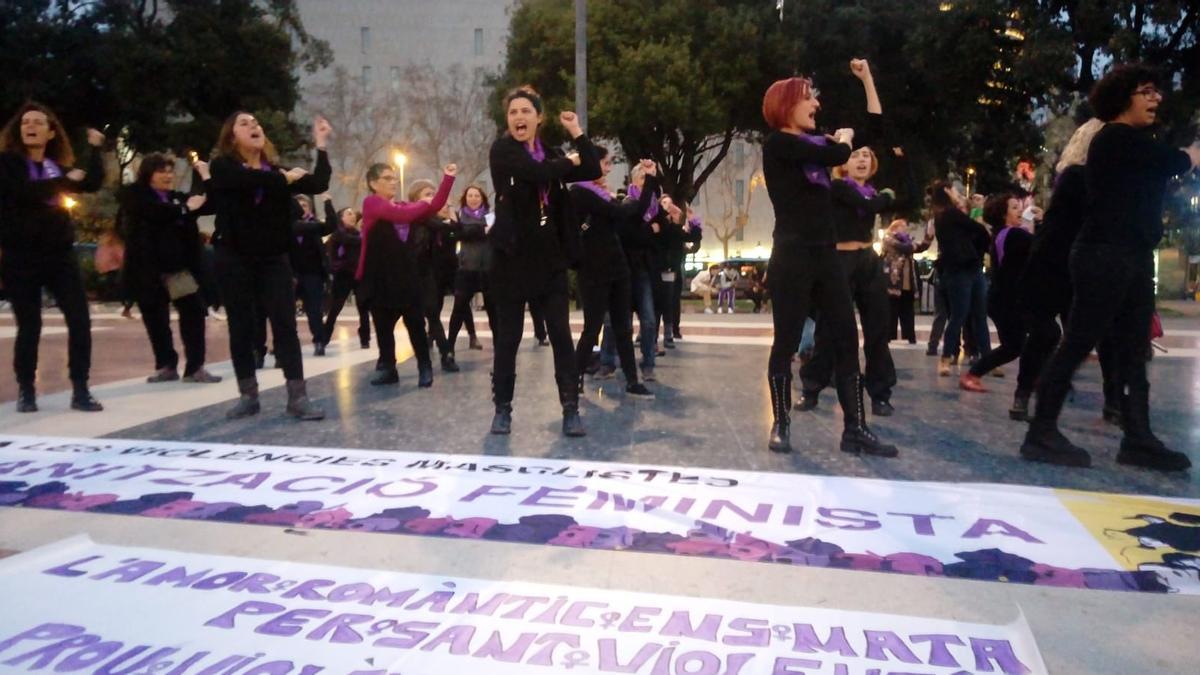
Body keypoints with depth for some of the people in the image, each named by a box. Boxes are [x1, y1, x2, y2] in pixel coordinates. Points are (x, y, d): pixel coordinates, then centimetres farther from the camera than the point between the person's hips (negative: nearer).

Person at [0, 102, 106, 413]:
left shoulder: (58, 166, 13)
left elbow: (93, 183, 1)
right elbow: (26, 191, -20)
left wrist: (95, 149, -1)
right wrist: (65, 180, -12)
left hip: (60, 253, 4)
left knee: (80, 321, -4)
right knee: (29, 326, 1)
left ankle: (80, 391, 3)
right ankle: (26, 391, 17)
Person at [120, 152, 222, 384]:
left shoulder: (178, 197, 16)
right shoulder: (134, 195, 2)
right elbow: (156, 212, -19)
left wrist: (206, 177, -3)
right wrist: (185, 208, -10)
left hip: (180, 267, 3)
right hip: (149, 269, -3)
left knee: (194, 313, -4)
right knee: (156, 320, 5)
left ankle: (195, 367, 1)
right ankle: (166, 366, 18)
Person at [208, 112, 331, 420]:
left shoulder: (277, 169, 10)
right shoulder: (222, 167, -1)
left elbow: (318, 184, -4)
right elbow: (249, 180, -23)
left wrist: (320, 144, -6)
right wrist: (286, 178, -10)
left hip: (273, 259, 2)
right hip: (234, 259, -2)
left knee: (285, 325, -3)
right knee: (241, 327, 4)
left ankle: (298, 397, -3)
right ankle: (248, 395, 15)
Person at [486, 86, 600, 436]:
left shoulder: (550, 154, 13)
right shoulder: (502, 150, -4)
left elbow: (593, 171, 4)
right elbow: (538, 172, -20)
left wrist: (576, 132, 2)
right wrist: (570, 160, -3)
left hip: (549, 256, 4)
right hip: (513, 257, -4)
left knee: (561, 334, 1)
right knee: (508, 336, 3)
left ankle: (571, 409, 6)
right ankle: (502, 408, 16)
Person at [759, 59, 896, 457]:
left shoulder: (816, 142, 17)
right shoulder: (778, 144, -6)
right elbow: (838, 155, -18)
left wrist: (866, 79, 20)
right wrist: (844, 136, 4)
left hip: (826, 256, 8)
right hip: (792, 258, -7)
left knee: (847, 342, 3)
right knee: (786, 343, 0)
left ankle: (855, 430, 7)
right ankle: (781, 426, 12)